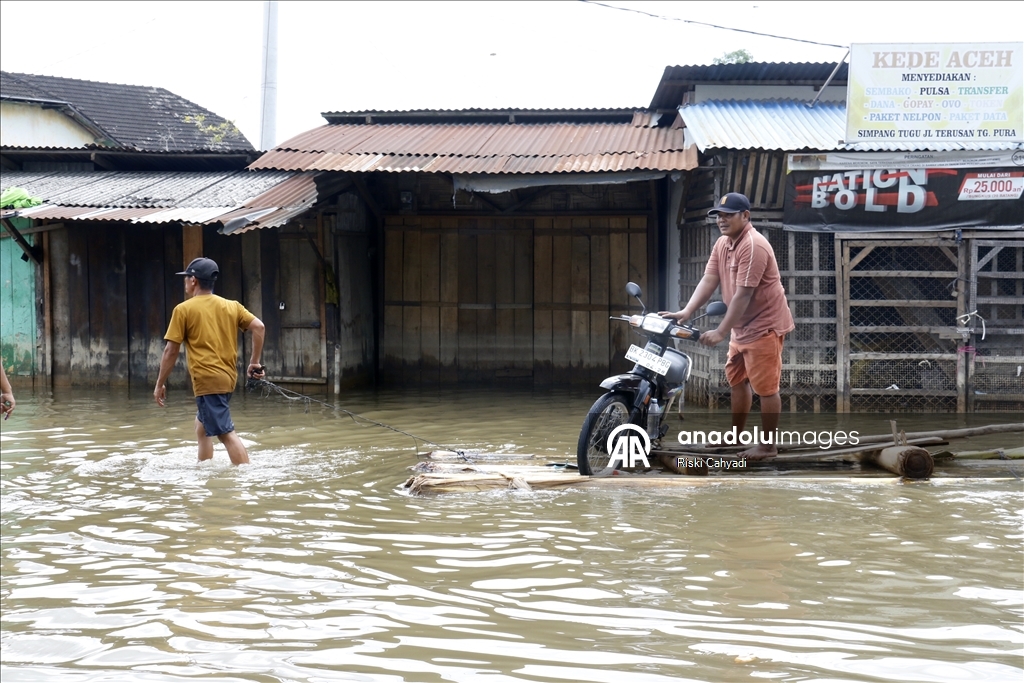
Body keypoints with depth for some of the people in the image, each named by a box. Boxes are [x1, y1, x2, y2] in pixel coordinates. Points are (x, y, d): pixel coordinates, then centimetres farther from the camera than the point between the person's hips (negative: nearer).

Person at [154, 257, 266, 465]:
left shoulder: (183, 310, -3)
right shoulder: (232, 306, 11)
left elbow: (171, 351, -4)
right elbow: (259, 326, 1)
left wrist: (160, 384, 4)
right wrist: (255, 362, 8)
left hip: (207, 380, -7)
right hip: (228, 378, 7)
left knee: (226, 433, -11)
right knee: (202, 426, 23)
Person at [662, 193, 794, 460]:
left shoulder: (753, 246, -24)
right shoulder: (722, 244, 6)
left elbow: (743, 295, -27)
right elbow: (708, 281, 0)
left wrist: (720, 332, -27)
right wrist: (686, 312, -14)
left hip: (764, 325, -10)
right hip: (741, 326, 10)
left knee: (765, 387, -4)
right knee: (737, 380, 19)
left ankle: (768, 445, 5)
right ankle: (735, 435, 33)